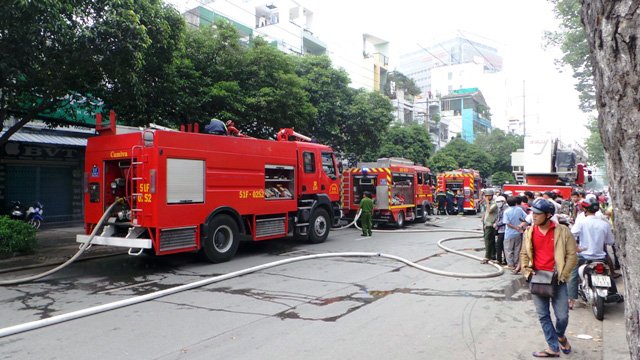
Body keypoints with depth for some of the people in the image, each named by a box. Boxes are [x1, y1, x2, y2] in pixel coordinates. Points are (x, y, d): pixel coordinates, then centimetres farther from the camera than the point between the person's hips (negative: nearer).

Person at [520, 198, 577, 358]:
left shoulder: (563, 231, -6)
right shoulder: (529, 232, 3)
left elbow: (572, 255, -4)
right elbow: (524, 253, 11)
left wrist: (563, 275, -9)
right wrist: (526, 271, -2)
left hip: (557, 280, -2)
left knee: (562, 316, 2)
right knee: (543, 315, 6)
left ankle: (560, 336, 35)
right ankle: (553, 347, 20)